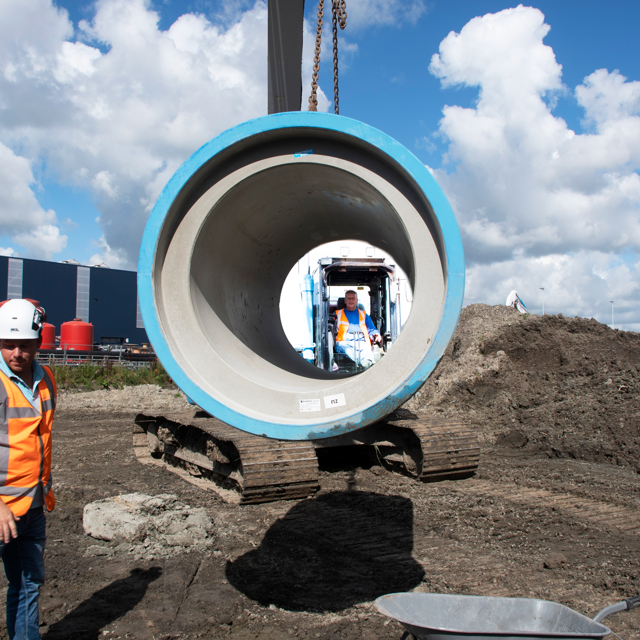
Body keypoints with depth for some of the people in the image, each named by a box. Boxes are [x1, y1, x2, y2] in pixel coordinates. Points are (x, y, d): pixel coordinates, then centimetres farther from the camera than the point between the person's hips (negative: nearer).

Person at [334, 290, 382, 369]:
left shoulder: (363, 314, 32)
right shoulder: (337, 314, 27)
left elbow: (371, 330, 25)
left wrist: (377, 335, 2)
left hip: (362, 343, 3)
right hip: (344, 343, -3)